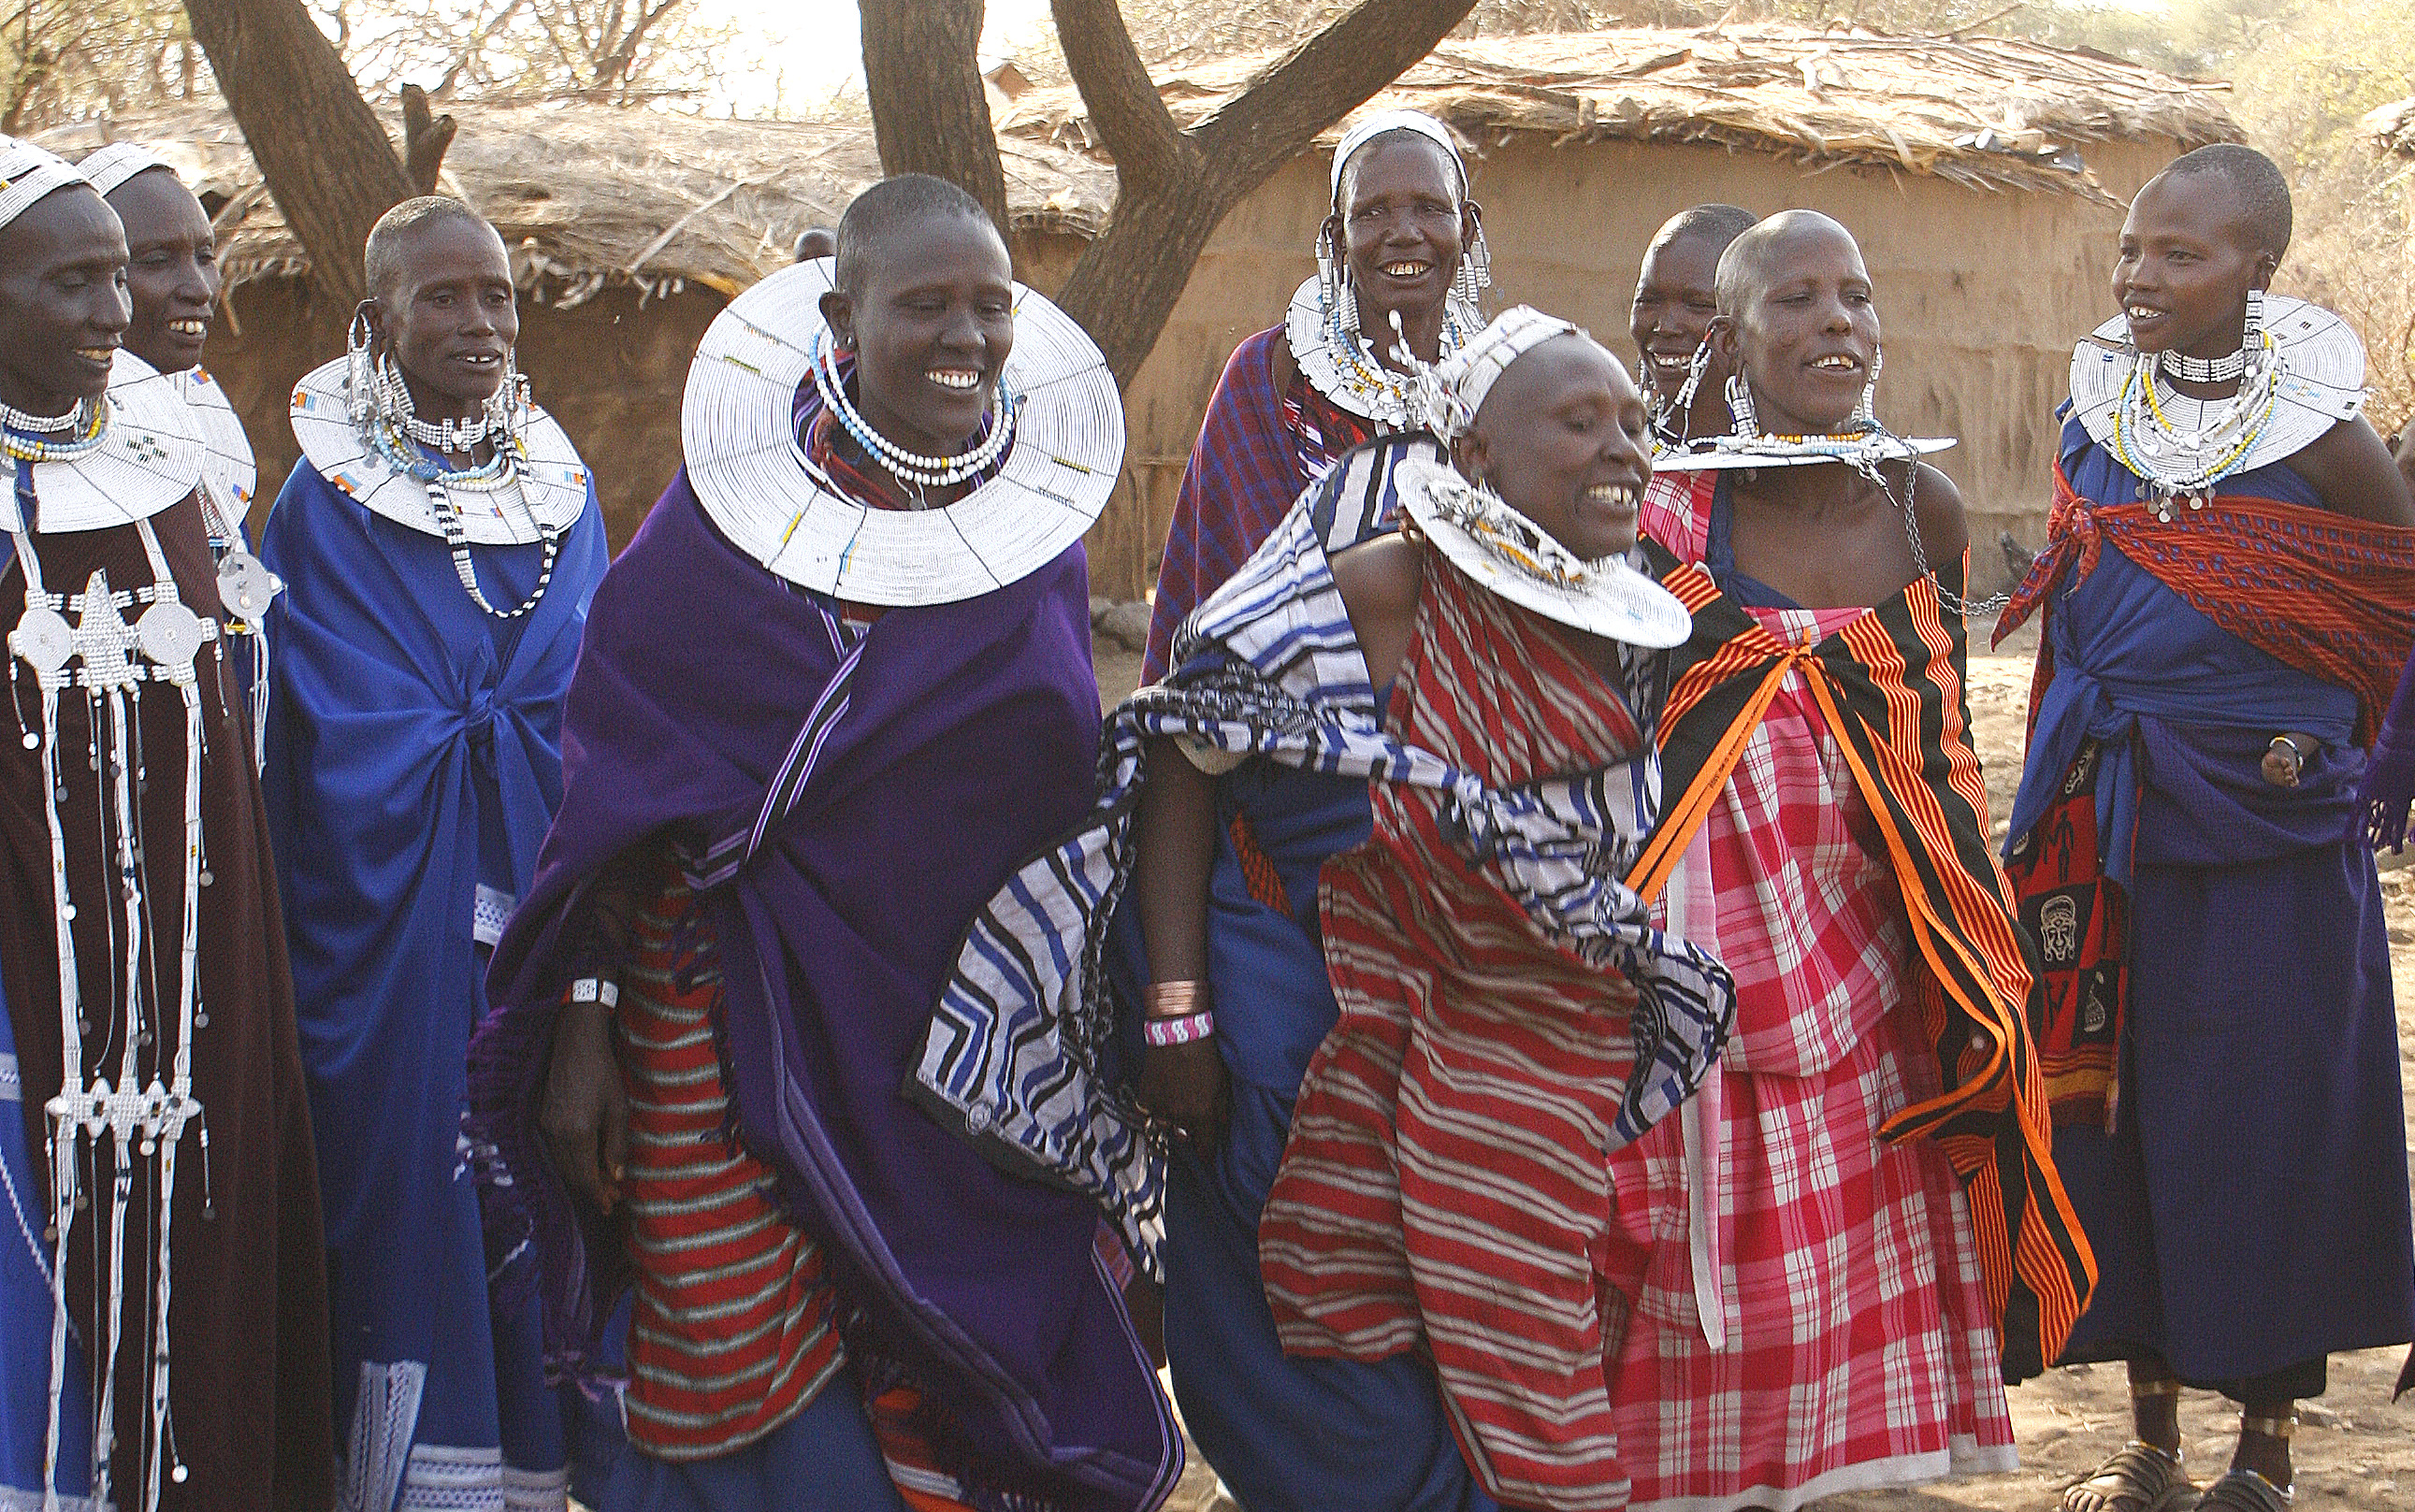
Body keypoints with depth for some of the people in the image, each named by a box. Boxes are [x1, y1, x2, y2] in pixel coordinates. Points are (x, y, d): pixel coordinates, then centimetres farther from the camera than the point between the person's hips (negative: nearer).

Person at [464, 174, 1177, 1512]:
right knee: (738, 1381, -4)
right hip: (727, 1011, -2)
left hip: (962, 1029, 2)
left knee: (941, 1383, 3)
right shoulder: (723, 519, -3)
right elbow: (617, 791, -2)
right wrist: (584, 1023, -7)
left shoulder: (1039, 524, 5)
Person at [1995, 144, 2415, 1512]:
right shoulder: (2097, 411, 4)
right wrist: (2061, 813, 13)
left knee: (2266, 1114, 2)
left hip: (2266, 827, -4)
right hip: (2112, 823, 5)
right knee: (2113, 1098, 7)